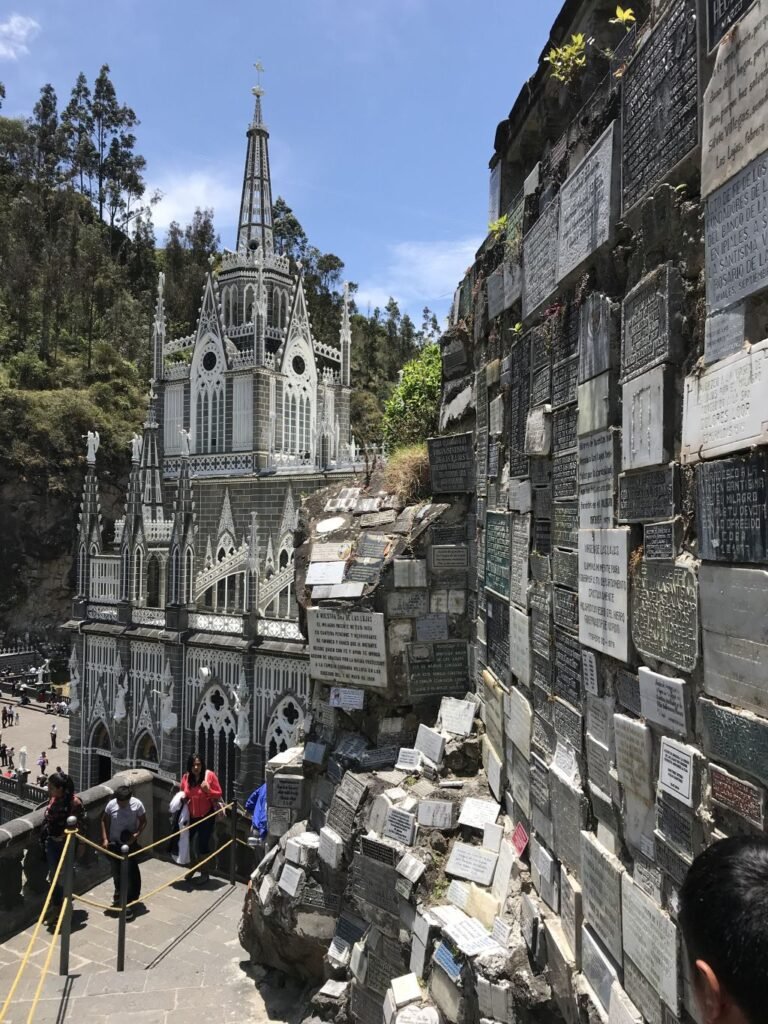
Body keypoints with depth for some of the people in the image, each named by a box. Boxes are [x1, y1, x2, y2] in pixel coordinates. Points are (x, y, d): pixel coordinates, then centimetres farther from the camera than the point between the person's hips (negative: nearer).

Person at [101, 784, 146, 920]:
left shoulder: (137, 804, -19)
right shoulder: (111, 804, -14)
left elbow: (143, 822, -8)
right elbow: (104, 821, 2)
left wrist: (136, 835, -23)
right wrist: (105, 839, -5)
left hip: (130, 844, -3)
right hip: (114, 844, 3)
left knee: (130, 873, -6)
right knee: (116, 872, 20)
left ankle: (130, 904, 3)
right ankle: (119, 894, 47)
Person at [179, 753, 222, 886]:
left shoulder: (210, 775, -15)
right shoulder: (186, 777, -4)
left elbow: (218, 794, -9)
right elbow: (183, 793, 13)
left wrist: (208, 790, -27)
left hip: (206, 816, -4)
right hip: (191, 816, 4)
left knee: (202, 843, -2)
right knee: (190, 842, 11)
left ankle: (204, 872, 18)